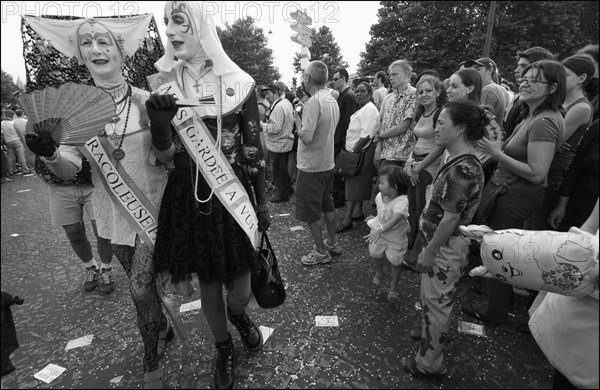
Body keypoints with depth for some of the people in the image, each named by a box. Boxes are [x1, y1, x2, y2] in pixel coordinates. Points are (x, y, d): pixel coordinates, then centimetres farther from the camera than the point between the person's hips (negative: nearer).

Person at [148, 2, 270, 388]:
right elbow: (167, 156, -1)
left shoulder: (238, 83, -3)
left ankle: (238, 313, 47)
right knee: (209, 288, 14)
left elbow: (254, 148, 0)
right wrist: (159, 123, -22)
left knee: (241, 291, 6)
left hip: (234, 195, -1)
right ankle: (224, 347, 44)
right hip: (189, 197, 2)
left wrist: (263, 203, 2)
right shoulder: (164, 84, 2)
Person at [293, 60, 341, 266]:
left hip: (311, 166, -9)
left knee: (310, 212, 5)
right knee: (328, 205, 20)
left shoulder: (313, 102, -21)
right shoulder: (332, 100, 7)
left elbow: (306, 137, -26)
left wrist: (297, 120, -10)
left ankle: (321, 252, 18)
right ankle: (332, 243, 35)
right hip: (328, 162, 9)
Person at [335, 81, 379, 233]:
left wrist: (353, 151, -20)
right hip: (355, 152, 10)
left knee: (354, 185, -8)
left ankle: (347, 219, -3)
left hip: (362, 152, -10)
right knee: (356, 184, 15)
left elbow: (366, 135, -23)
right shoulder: (362, 109, 18)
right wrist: (350, 150, 11)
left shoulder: (369, 109, -14)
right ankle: (358, 213, 26)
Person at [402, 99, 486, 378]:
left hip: (445, 248, -8)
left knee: (436, 301, 8)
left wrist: (429, 253, -16)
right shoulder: (458, 159, 4)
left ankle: (430, 363, 27)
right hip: (442, 243, 8)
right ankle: (432, 332, 50)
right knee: (433, 298, 26)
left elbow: (450, 219, -25)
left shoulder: (462, 169, -26)